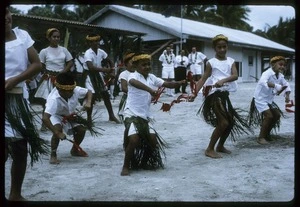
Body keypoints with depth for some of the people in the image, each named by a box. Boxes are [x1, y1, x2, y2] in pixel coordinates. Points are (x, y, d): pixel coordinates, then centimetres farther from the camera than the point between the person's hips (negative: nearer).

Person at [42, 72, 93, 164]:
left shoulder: (75, 90, -29)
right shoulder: (54, 99, -43)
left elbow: (89, 92, -7)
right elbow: (45, 118, -51)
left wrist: (88, 102, -29)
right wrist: (57, 133, -50)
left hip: (70, 115, 5)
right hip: (56, 116, -5)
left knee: (81, 129, -10)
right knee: (58, 129, -33)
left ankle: (74, 150, 18)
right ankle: (53, 155, -13)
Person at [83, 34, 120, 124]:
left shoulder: (101, 51, -5)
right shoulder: (88, 53, -23)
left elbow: (110, 61, 8)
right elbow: (90, 67, -39)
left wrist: (111, 70, -11)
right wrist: (104, 69, -46)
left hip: (98, 75, 6)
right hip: (89, 75, -6)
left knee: (106, 94, 8)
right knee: (92, 97, -11)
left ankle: (111, 116, 19)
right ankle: (89, 118, 3)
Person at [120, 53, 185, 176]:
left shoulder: (152, 78, 8)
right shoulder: (133, 76, -13)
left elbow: (168, 84, 2)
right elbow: (133, 82, -38)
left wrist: (181, 82, -18)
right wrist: (150, 90, -52)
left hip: (145, 115, 7)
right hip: (132, 114, -7)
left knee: (153, 139, 2)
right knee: (134, 140, -21)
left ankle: (145, 162, 26)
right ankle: (126, 167, -3)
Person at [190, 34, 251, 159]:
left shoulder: (231, 61, 9)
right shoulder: (211, 62, -3)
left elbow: (235, 76, -8)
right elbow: (203, 79, -8)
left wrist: (223, 80, -27)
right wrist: (195, 93, -21)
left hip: (225, 94, 7)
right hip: (215, 94, -7)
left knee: (231, 122, 13)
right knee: (223, 122, -14)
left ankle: (220, 146, 32)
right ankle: (210, 149, -4)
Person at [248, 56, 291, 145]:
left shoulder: (280, 76, 0)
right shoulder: (267, 73, -25)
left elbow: (286, 85, 13)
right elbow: (263, 81, -46)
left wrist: (287, 95, -5)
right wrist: (276, 86, -55)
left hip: (269, 99, 9)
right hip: (260, 98, -8)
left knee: (277, 115, 7)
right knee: (269, 115, -19)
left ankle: (266, 134, 25)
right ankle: (261, 137, -8)